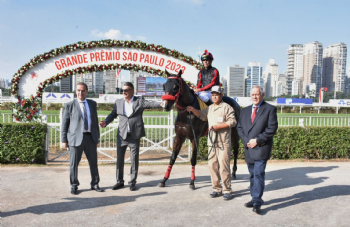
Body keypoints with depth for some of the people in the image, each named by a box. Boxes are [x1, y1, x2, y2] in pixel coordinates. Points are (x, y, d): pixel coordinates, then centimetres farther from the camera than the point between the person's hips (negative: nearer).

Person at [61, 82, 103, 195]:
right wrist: (64, 140, -3)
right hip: (76, 138, -3)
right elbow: (64, 124, 1)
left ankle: (95, 184, 22)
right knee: (74, 164, 4)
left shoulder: (92, 104, 11)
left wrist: (97, 137, 13)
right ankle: (74, 186, 19)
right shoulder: (69, 105, 1)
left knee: (93, 162, 9)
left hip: (90, 137, 3)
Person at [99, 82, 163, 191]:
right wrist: (105, 122, -5)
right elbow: (113, 114, 12)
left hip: (134, 135, -3)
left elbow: (150, 104, -13)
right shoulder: (118, 102, 9)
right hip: (121, 135, 3)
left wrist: (161, 104, -31)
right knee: (119, 158, 8)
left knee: (134, 159, 4)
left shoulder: (139, 101, -1)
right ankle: (120, 181, 22)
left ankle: (132, 182, 17)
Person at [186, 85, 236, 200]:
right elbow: (201, 115, 28)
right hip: (212, 142, 7)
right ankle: (217, 189, 18)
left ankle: (227, 190, 4)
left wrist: (219, 126, -18)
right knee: (212, 165, 8)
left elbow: (232, 121, -10)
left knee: (223, 167, -7)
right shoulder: (209, 108, 17)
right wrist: (192, 109, 10)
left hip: (223, 142, -7)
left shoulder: (227, 107, -3)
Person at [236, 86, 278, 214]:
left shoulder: (270, 109, 0)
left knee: (259, 175, -10)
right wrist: (246, 141, -5)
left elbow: (272, 128, -9)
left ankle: (257, 202, -6)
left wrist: (257, 140, -14)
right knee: (252, 175, 13)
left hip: (261, 148, -6)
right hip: (248, 148, 6)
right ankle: (255, 199, 23)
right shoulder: (245, 111, 16)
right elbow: (239, 127, 12)